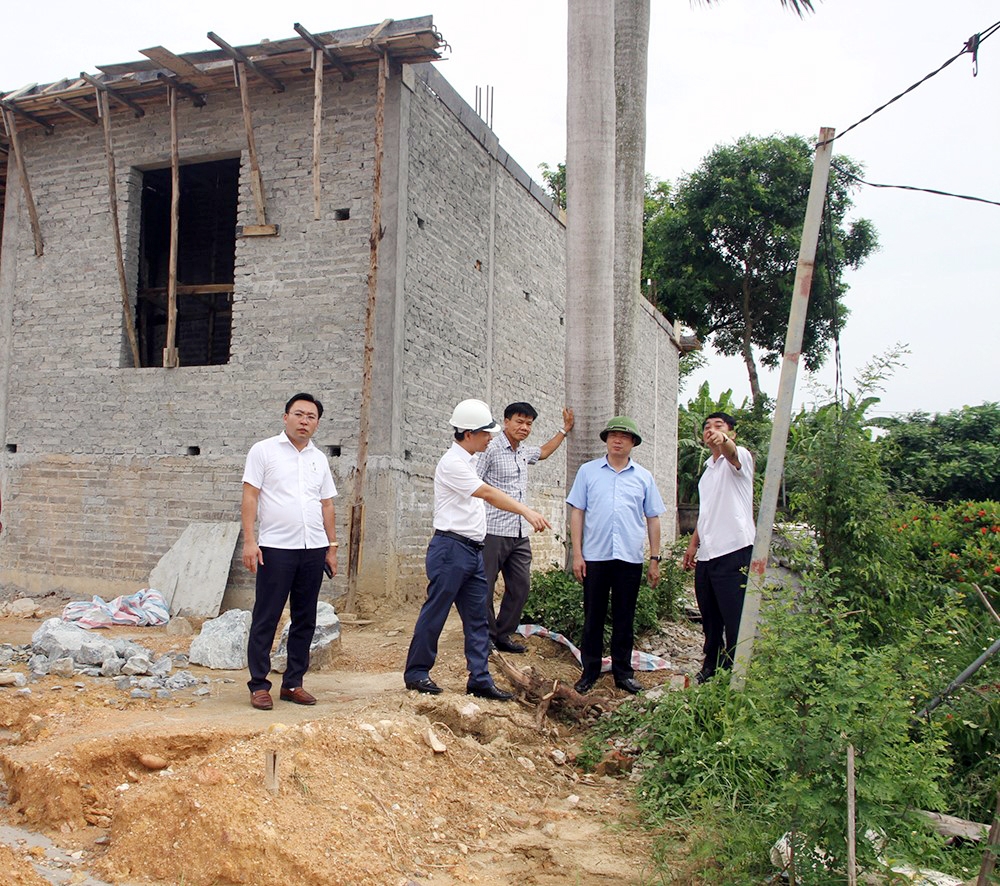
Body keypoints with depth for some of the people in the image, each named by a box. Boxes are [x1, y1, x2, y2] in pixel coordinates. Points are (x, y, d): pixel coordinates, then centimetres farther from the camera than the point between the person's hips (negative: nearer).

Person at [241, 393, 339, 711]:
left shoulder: (319, 459, 15)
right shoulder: (264, 450, 1)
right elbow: (249, 496, -4)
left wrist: (332, 547, 13)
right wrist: (249, 541, -12)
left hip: (313, 549, 5)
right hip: (276, 547, -5)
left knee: (305, 620, 8)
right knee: (266, 619, -1)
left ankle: (293, 683, 17)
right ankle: (259, 685, 8)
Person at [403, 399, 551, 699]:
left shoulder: (468, 461, 17)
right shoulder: (452, 463, -14)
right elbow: (489, 494, -21)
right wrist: (527, 511, -26)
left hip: (473, 550, 9)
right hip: (451, 548, -9)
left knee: (477, 618, 7)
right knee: (434, 614, 1)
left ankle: (480, 680, 10)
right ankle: (416, 672, 13)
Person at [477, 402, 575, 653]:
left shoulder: (523, 452, 16)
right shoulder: (491, 448, -8)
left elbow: (543, 452, 40)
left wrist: (564, 430, 41)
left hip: (519, 535, 8)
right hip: (494, 532, -8)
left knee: (521, 586, 9)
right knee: (485, 588, -1)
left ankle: (503, 635, 20)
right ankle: (485, 637, 11)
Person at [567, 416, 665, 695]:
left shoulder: (644, 477, 9)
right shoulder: (588, 471, 5)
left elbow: (652, 519, 11)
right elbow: (577, 513, 4)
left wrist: (655, 559, 7)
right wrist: (577, 554, -2)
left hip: (630, 558, 1)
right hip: (595, 557, -1)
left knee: (624, 619, 9)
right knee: (593, 617, 6)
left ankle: (623, 672, 19)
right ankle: (590, 671, 16)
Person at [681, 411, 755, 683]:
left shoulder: (739, 456, -4)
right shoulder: (708, 469, 22)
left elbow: (731, 453, -30)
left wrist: (722, 441, -53)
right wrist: (694, 544, 23)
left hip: (734, 551, -8)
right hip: (706, 555, 8)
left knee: (735, 621, -5)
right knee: (710, 619, 17)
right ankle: (712, 666, 29)